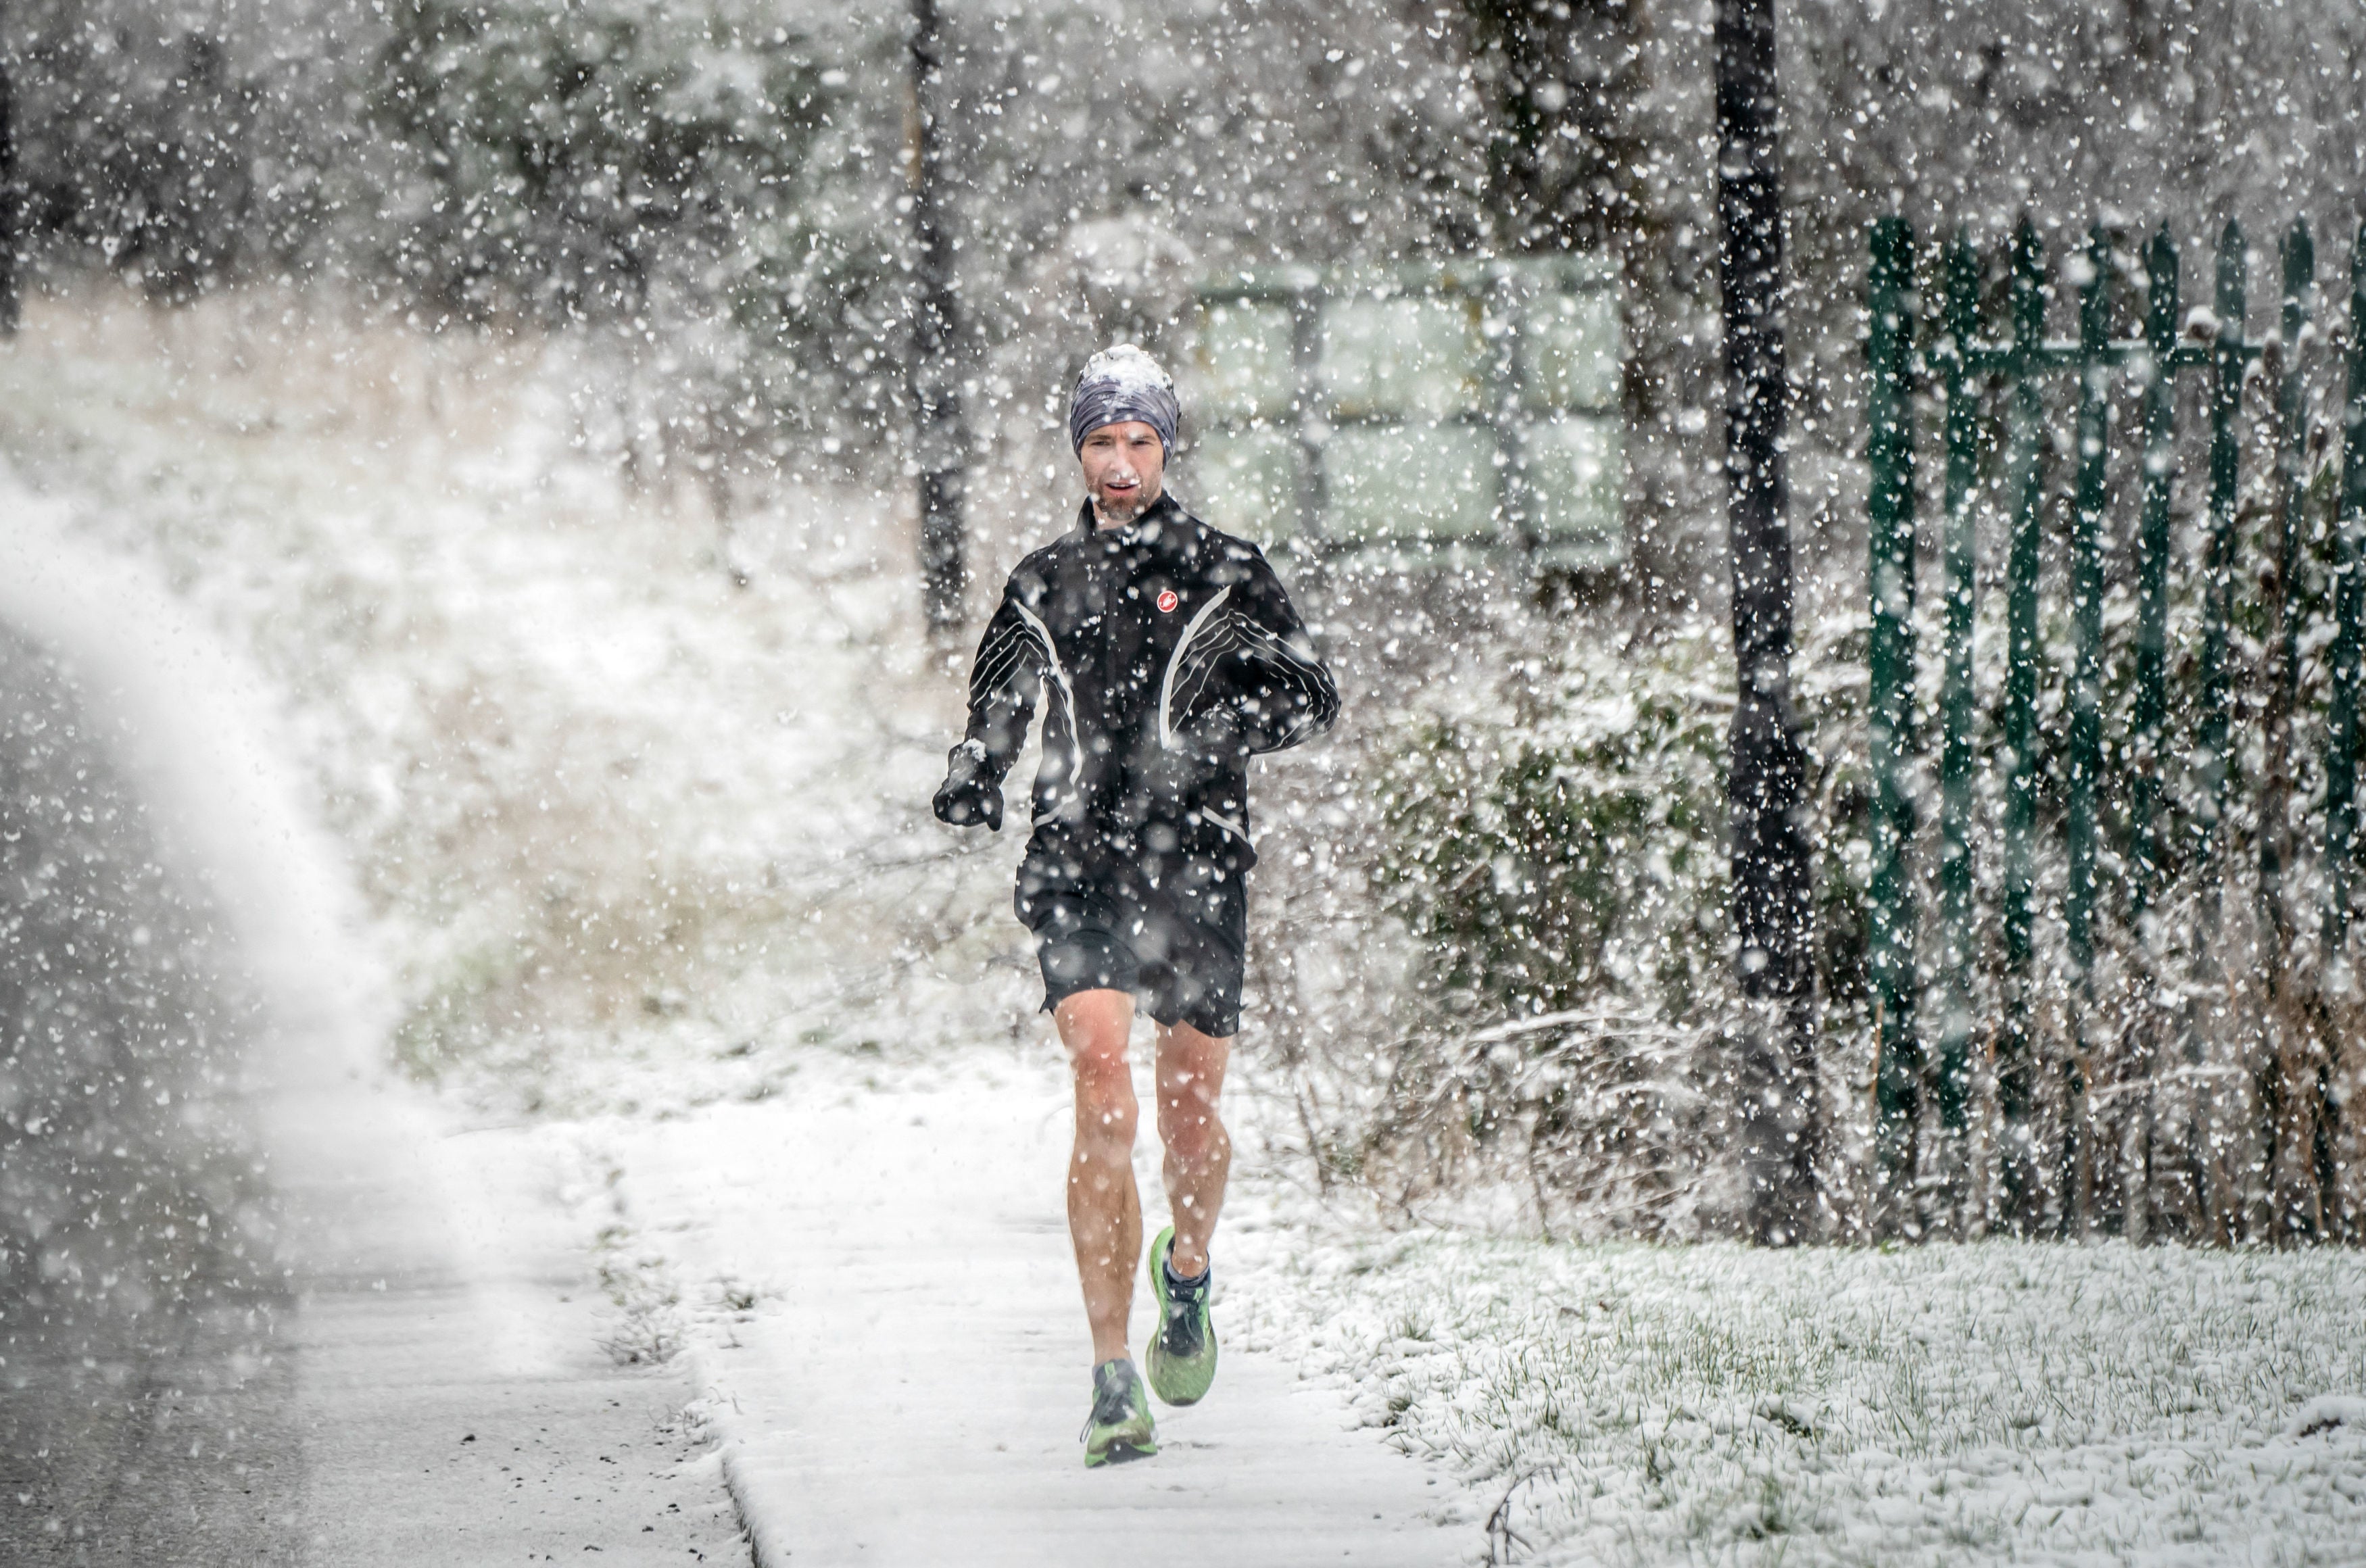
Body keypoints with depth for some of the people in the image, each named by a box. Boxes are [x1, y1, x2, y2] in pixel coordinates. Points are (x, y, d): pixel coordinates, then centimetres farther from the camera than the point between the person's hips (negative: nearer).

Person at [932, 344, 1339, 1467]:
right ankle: (1114, 1385, -15)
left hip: (1197, 870, 0)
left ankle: (1186, 1271, 42)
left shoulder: (1225, 573, 5)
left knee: (1190, 1120, 6)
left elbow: (1312, 695, 1)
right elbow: (998, 707, 23)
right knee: (1104, 1100, -15)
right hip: (1076, 869, 1)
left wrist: (1228, 727, -19)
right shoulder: (1042, 583, 13)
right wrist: (973, 780, 2)